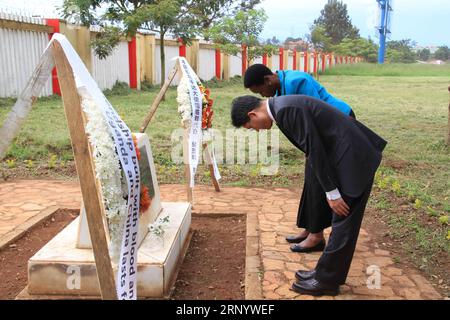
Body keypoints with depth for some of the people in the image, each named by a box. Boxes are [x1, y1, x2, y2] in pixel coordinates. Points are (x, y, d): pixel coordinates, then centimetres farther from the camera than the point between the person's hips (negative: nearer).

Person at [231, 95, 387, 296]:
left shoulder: (286, 109, -20)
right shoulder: (285, 106, 11)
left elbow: (314, 149, -21)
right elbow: (314, 147, 17)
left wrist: (332, 193, -13)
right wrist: (330, 190, 20)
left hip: (354, 158, -10)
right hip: (350, 155, 10)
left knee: (343, 223, 1)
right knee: (341, 222, 16)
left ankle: (326, 280, 13)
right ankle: (328, 272, 28)